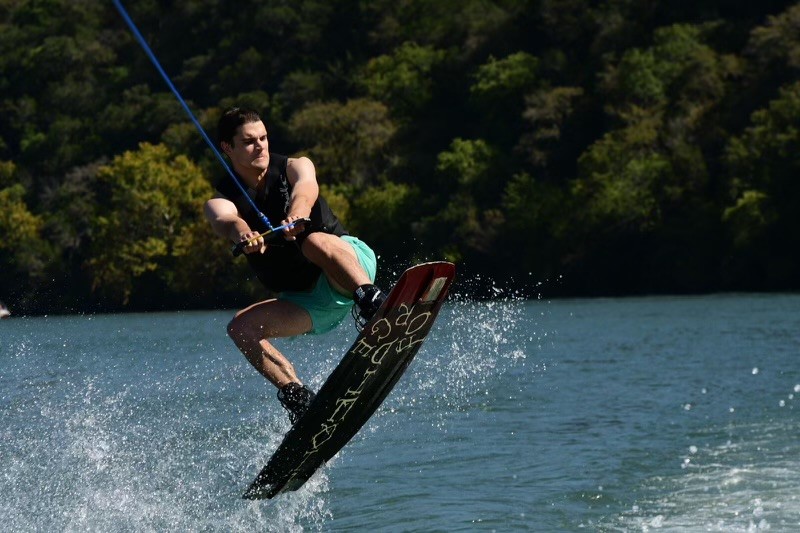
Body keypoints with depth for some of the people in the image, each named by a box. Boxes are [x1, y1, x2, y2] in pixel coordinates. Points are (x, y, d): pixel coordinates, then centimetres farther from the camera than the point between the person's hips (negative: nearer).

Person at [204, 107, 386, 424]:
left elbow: (306, 187, -26)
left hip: (350, 263, -3)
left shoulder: (292, 167, -1)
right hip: (306, 301, 3)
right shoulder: (220, 201, 0)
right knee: (242, 327, -20)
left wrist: (296, 214, -50)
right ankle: (297, 396, -27)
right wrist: (243, 234, -51)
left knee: (315, 241, -34)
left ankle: (371, 301, -56)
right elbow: (225, 220, -25)